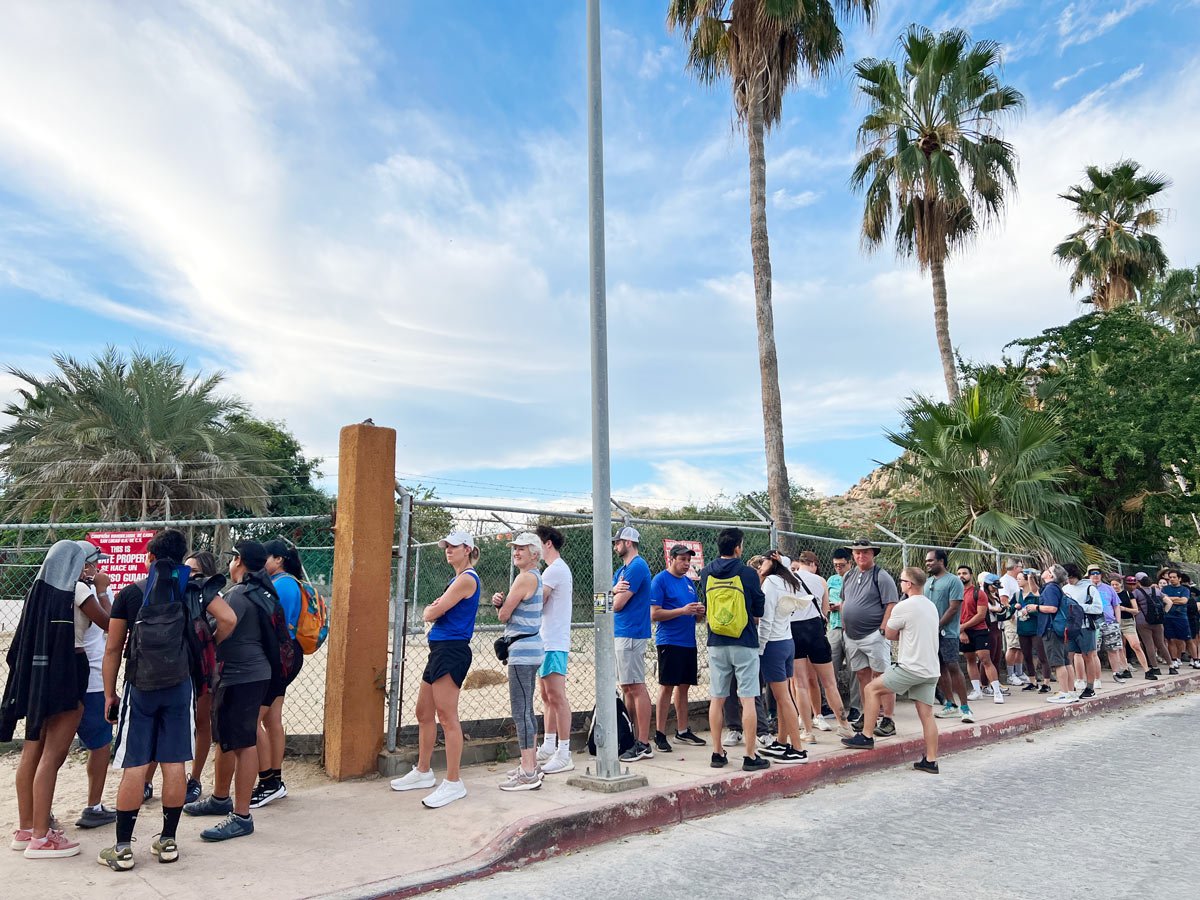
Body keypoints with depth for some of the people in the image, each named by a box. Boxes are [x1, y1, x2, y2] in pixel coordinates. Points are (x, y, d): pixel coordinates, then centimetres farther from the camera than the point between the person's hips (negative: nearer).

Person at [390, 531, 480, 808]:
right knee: (424, 713, 16)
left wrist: (430, 610, 7)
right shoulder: (457, 578, 19)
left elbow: (430, 614, -14)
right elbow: (431, 612, 19)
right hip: (440, 650, 11)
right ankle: (423, 772, 29)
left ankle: (453, 782, 1)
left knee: (447, 717, -7)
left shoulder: (467, 578, -13)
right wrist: (435, 608, -2)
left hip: (451, 651, -11)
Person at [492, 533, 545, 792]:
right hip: (532, 648, 10)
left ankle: (528, 774, -2)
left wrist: (501, 606, 10)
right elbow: (504, 613, 16)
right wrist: (499, 601, -4)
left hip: (522, 651, -10)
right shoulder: (536, 576, 16)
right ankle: (531, 765, 24)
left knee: (520, 711, -6)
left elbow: (503, 615, -12)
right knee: (526, 710, 16)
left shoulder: (525, 577, -15)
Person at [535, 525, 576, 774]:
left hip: (554, 643, -11)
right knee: (547, 697, 15)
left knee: (556, 697, -7)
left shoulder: (554, 570, -14)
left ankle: (564, 754, -3)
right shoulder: (559, 568, 18)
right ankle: (549, 747, 23)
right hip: (547, 642, 11)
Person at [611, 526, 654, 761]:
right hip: (620, 634, 10)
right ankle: (635, 737, 20)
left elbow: (617, 604, -16)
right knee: (627, 688, 13)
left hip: (631, 634, -10)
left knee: (636, 688, -7)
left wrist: (615, 593, 6)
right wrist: (616, 589, -11)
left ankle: (643, 744, -3)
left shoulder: (637, 567, -13)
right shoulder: (622, 570, 18)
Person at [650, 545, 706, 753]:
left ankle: (682, 731, 23)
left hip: (688, 642, 7)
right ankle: (660, 734, 4)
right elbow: (654, 614, -14)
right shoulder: (660, 580, -7)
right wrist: (682, 611, -20)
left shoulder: (689, 582, 15)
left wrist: (699, 612, -1)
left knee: (683, 686, 13)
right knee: (667, 686, -4)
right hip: (669, 641, -7)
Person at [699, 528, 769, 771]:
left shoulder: (706, 573, 3)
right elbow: (758, 611, -1)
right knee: (747, 700, 1)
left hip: (716, 644, 4)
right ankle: (750, 755, 5)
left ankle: (717, 752, 17)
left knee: (717, 699, 10)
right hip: (744, 643, -3)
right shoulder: (748, 573, -8)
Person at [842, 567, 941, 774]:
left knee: (871, 689, 2)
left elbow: (889, 634, 0)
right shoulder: (931, 606, 14)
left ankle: (866, 737, 3)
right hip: (931, 670, 8)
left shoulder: (903, 607, -13)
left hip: (910, 667, -8)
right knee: (926, 713, 9)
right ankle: (930, 761, 11)